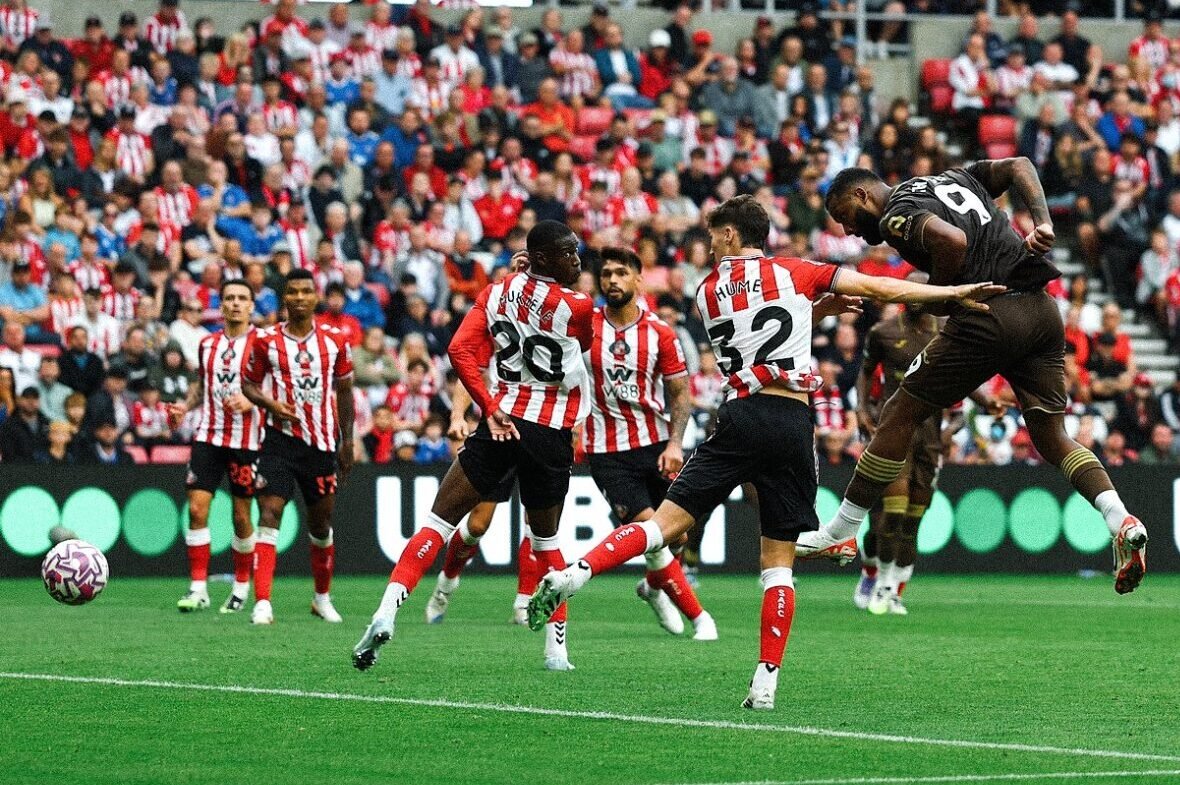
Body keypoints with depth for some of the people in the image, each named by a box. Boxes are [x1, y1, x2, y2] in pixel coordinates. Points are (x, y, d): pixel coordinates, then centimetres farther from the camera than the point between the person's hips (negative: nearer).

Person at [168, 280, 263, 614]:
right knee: (197, 508, -8)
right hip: (208, 436, 3)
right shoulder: (208, 344, 11)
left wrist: (251, 402, -20)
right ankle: (198, 588, -5)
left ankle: (241, 587, 19)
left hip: (246, 440, -3)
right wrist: (185, 405, 6)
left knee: (241, 515, 3)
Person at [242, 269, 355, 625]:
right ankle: (262, 603, -21)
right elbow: (248, 383, 9)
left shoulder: (335, 340, 3)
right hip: (280, 439, -2)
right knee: (269, 514, -16)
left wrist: (348, 441, 12)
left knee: (321, 523, 13)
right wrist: (270, 403, -12)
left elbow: (344, 391, 13)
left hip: (322, 442, 2)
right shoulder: (266, 340, -1)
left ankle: (322, 597, 32)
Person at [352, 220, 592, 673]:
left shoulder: (496, 293, 6)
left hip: (502, 425, 2)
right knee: (545, 540, 17)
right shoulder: (577, 307, -7)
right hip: (551, 434, -2)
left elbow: (461, 351, -4)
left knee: (439, 522, 1)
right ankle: (557, 649, 17)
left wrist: (491, 409, -3)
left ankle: (387, 612, -18)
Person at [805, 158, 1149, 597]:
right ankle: (1122, 523, -12)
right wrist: (1042, 222, 7)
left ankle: (840, 534, 12)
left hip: (987, 318, -8)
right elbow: (1019, 166, 18)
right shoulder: (953, 178, 25)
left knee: (900, 416, 5)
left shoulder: (896, 216, -1)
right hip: (1042, 310, 8)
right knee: (1052, 438, 11)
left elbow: (952, 241, -19)